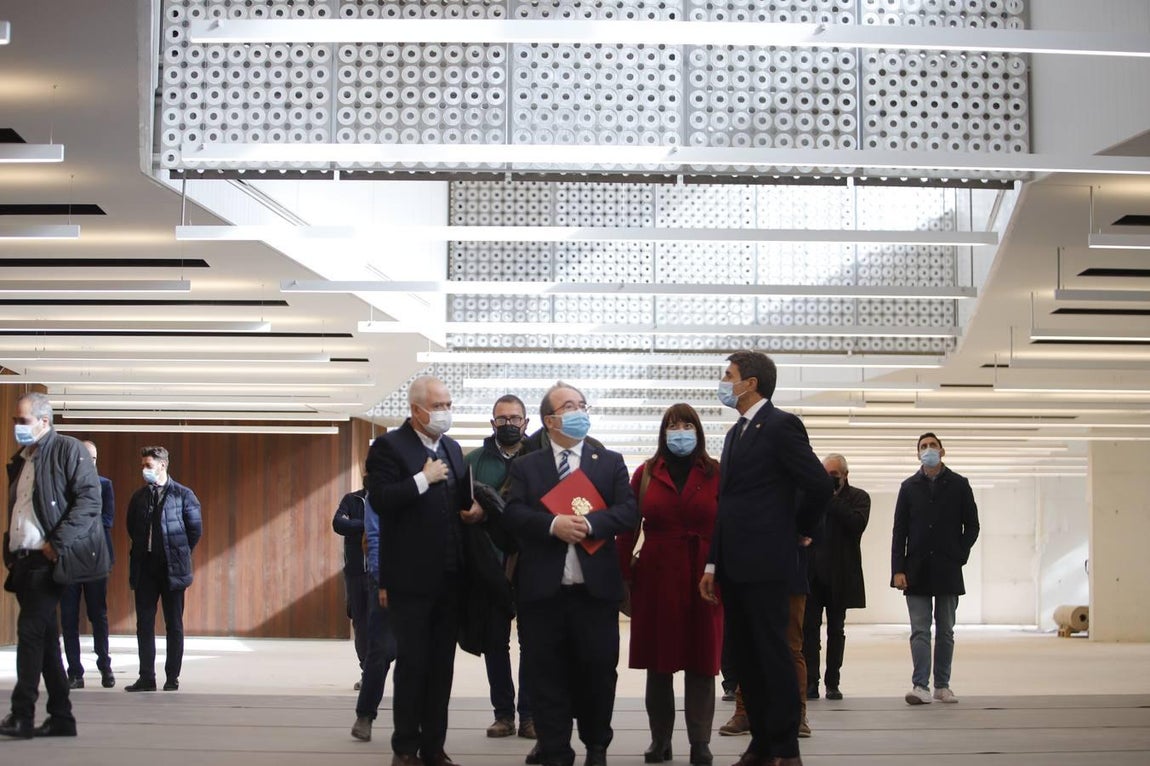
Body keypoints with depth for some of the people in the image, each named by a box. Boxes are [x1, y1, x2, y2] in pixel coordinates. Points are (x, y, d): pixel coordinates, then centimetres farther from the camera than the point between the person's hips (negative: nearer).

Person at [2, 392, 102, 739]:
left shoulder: (67, 450, -5)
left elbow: (89, 501, -15)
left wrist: (57, 543, -19)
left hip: (47, 561, -8)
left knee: (31, 631, -11)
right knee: (44, 637, 9)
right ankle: (61, 717, 14)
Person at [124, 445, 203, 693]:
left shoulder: (183, 495, -2)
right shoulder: (138, 496, 9)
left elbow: (195, 528, 1)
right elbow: (131, 527, 19)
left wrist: (180, 553, 4)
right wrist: (141, 550, 13)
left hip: (172, 568, -4)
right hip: (145, 567, 4)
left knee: (174, 625, 2)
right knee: (144, 623, 3)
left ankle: (172, 677, 8)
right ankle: (146, 677, 8)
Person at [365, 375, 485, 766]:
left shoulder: (452, 448, 14)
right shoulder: (390, 446, -7)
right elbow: (379, 499, -19)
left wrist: (476, 509, 2)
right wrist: (424, 479, -21)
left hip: (449, 577, 6)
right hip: (411, 577, -6)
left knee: (442, 666, 10)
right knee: (411, 664, 1)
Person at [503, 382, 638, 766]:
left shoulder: (611, 462, 10)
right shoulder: (526, 466, 9)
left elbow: (629, 512, -2)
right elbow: (513, 514, -3)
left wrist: (589, 523, -17)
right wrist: (552, 524, -19)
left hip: (596, 588, 0)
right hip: (542, 589, 0)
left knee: (597, 672, 7)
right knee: (548, 675, 3)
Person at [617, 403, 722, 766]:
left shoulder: (716, 474, 3)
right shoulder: (646, 473, 6)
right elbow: (628, 527, 4)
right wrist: (623, 574, -2)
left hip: (702, 578, -1)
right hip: (656, 577, 1)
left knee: (701, 661, 1)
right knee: (658, 660, 7)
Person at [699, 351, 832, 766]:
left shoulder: (780, 425, -9)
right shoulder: (736, 433, 17)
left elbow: (818, 484, -15)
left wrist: (799, 530, 0)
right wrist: (713, 565, 14)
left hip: (765, 562, -8)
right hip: (735, 565, 9)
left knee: (773, 655, -3)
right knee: (744, 656, 11)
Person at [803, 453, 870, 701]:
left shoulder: (858, 497, 4)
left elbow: (858, 523, -14)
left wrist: (832, 500, -12)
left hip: (839, 575, -1)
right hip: (811, 572, 1)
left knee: (836, 630, 7)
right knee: (809, 627, -2)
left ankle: (832, 684, 12)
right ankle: (810, 683, 0)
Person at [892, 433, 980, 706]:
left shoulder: (959, 485, 4)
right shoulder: (909, 487, 6)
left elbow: (972, 525, 8)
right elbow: (899, 530, 3)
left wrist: (960, 555, -3)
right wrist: (898, 570, -4)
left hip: (948, 570, 0)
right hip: (917, 570, 0)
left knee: (945, 632, 7)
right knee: (920, 631, -3)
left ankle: (943, 686, 13)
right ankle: (921, 686, -5)